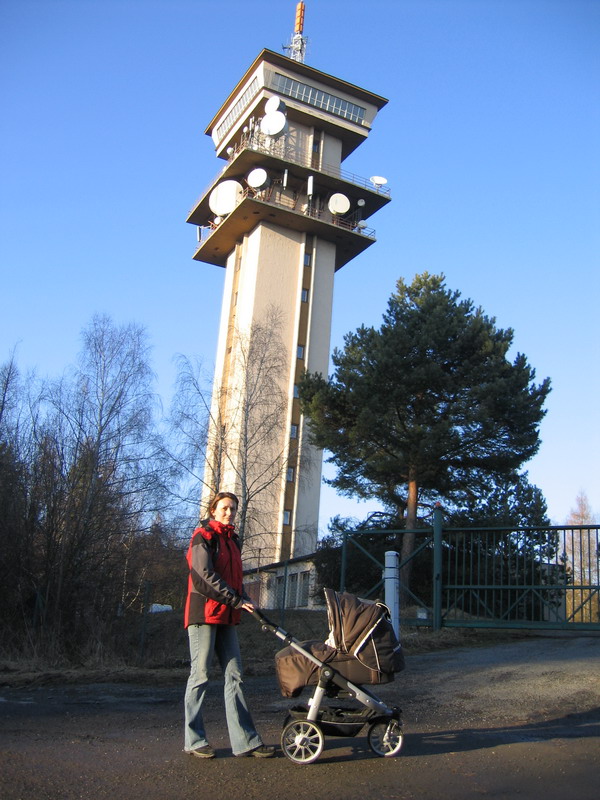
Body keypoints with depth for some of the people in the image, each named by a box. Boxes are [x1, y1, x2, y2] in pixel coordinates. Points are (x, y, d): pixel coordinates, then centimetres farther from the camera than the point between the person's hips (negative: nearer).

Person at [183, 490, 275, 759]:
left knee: (234, 675, 4)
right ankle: (194, 740, 9)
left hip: (227, 616, 8)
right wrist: (236, 600, -17)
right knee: (200, 675, -2)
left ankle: (245, 741, 4)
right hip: (204, 611, -8)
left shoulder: (232, 540, 19)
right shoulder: (203, 536, -4)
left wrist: (245, 600, 2)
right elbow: (204, 575, -15)